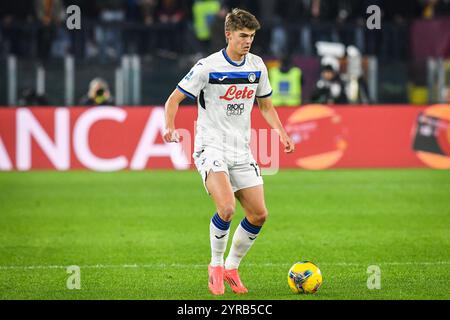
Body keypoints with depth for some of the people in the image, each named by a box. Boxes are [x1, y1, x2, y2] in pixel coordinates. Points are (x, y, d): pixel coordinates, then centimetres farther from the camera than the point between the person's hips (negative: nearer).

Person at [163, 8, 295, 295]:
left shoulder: (257, 66, 6)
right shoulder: (208, 67, -10)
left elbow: (266, 105, 19)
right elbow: (174, 99, -6)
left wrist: (282, 133, 4)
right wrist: (170, 127, -24)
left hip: (241, 151, 6)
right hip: (211, 147, -6)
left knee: (259, 214, 0)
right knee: (227, 208, -25)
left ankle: (231, 268, 19)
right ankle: (216, 266, -3)